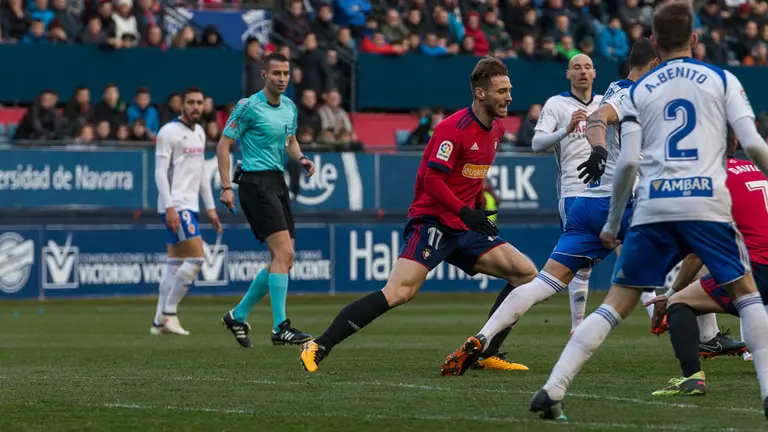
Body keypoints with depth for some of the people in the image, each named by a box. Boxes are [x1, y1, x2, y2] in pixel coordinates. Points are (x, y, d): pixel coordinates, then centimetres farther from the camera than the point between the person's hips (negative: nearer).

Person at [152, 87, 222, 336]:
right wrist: (170, 208, -21)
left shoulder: (199, 132, 16)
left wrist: (211, 208, 19)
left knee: (175, 263, 7)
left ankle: (160, 321, 9)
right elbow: (160, 172, -14)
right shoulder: (169, 132, -9)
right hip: (176, 206, -8)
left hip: (190, 205, 8)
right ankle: (168, 313, -8)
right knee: (196, 257, -15)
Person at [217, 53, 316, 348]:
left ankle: (238, 315, 20)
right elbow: (223, 145, -8)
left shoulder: (290, 107, 12)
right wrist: (226, 187, -14)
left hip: (277, 183, 8)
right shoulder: (249, 107, -10)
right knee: (283, 252, -17)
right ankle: (280, 328, -16)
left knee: (284, 259, 7)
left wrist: (301, 158, 5)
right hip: (256, 182, -8)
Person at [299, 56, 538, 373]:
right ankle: (318, 347, -22)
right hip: (432, 223, -9)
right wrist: (466, 213, -27)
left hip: (465, 228, 9)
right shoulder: (454, 128, -15)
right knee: (400, 292, -25)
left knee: (526, 273, 0)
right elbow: (433, 180, -21)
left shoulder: (496, 129, 12)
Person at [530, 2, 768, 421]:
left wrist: (612, 222, 14)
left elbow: (627, 162, 5)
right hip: (708, 202, -1)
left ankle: (553, 389, -5)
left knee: (616, 305, 6)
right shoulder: (722, 80, 10)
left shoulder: (639, 91, 13)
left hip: (654, 208, 1)